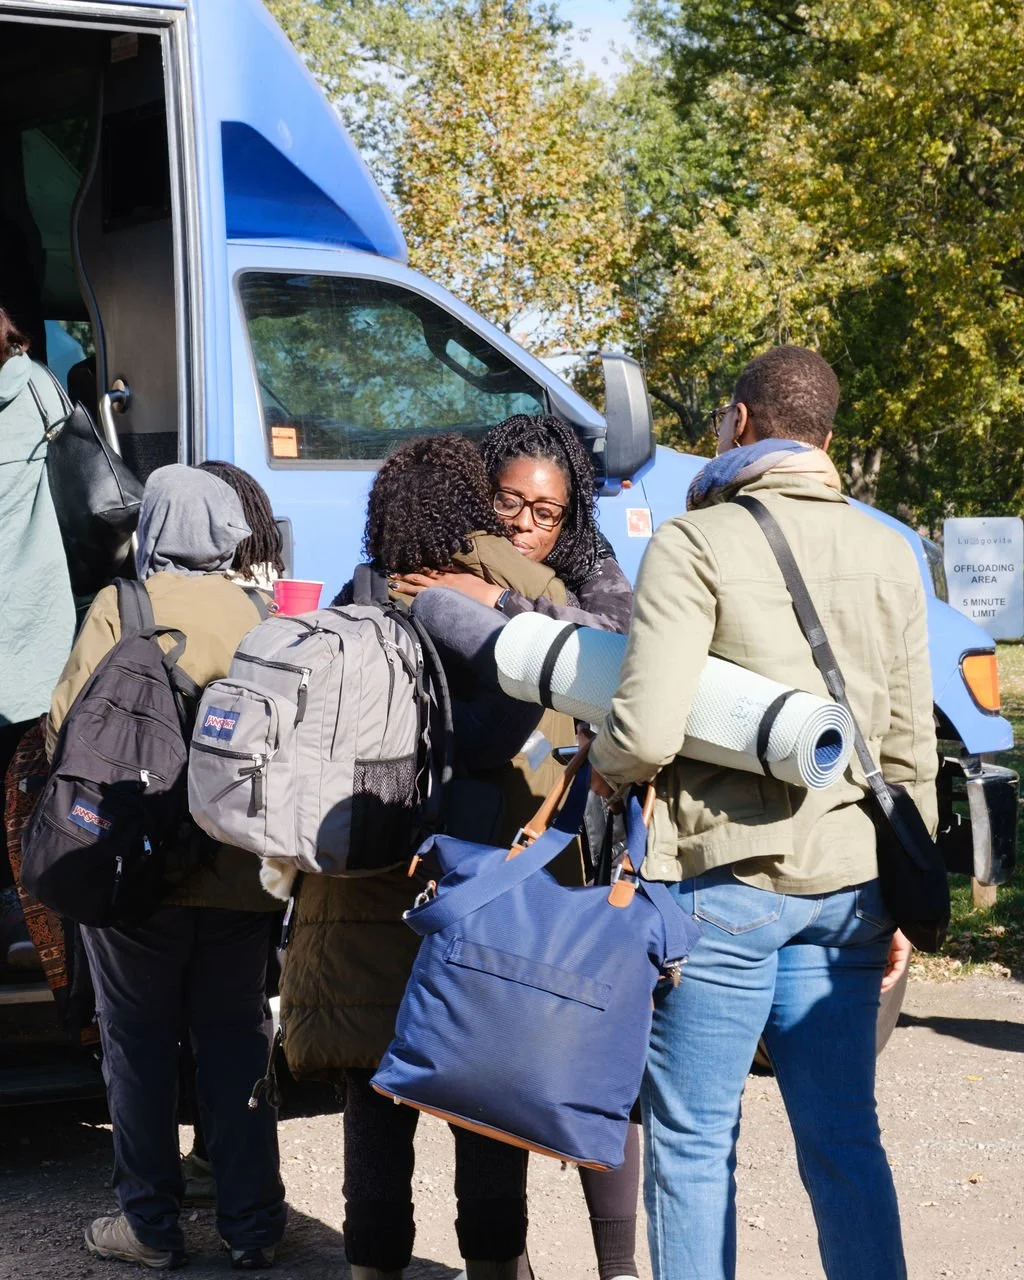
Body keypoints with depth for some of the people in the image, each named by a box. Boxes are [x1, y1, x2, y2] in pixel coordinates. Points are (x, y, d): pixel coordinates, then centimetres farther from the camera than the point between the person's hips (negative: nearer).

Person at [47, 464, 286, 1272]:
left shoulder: (121, 608, -8)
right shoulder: (257, 616, 2)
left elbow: (71, 722, -11)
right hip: (241, 871, 3)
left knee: (139, 1045, 9)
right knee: (237, 1043, 12)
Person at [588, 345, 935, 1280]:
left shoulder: (697, 542, -8)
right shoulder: (888, 553, 10)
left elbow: (648, 731, -17)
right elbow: (909, 748, 11)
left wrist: (600, 765, 5)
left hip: (725, 882, -5)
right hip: (846, 882, 5)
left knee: (692, 1143, 5)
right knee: (844, 1142, 10)